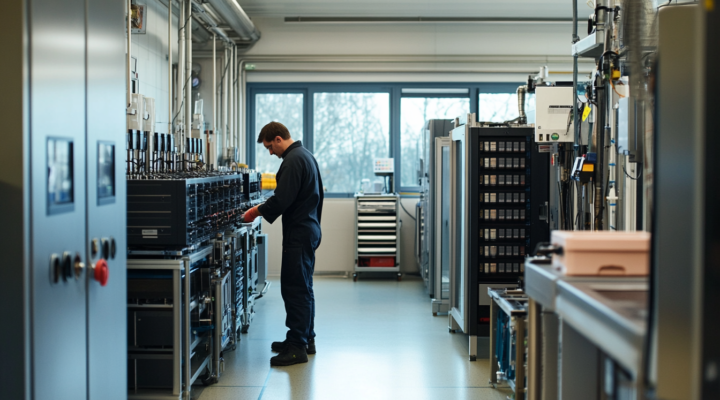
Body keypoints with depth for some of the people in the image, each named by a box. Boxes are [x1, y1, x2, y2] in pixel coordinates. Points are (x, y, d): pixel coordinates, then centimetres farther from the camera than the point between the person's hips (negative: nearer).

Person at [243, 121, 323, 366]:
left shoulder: (293, 160, -17)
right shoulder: (305, 155, 17)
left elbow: (282, 200, -23)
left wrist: (258, 211, -9)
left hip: (299, 234, -11)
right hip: (309, 229, 11)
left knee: (295, 289, -9)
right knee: (303, 287, 16)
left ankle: (297, 347, -7)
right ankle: (306, 339, 25)